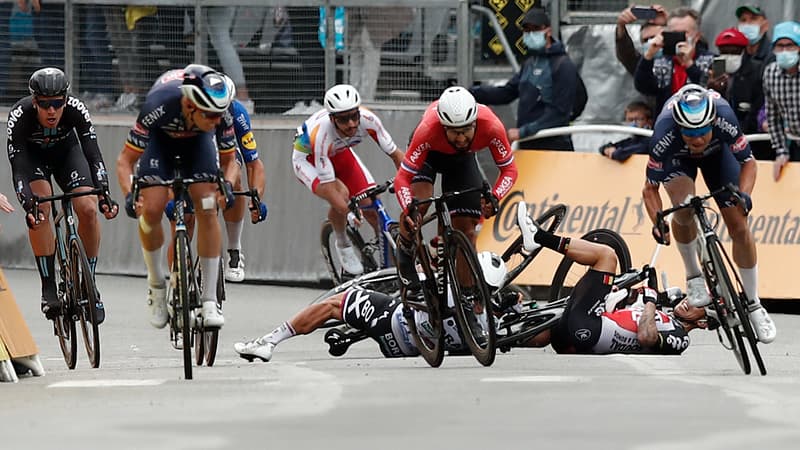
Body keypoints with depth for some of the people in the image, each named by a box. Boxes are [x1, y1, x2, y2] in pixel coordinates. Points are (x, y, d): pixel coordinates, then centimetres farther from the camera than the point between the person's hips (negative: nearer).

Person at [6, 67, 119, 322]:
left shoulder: (76, 110, -33)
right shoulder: (19, 116, -36)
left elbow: (93, 155, -36)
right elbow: (18, 170, -38)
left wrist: (104, 195, -50)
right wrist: (29, 206, -53)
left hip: (66, 149, 1)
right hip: (31, 155, -1)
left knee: (88, 209, -19)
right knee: (41, 206, -28)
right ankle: (48, 287, -21)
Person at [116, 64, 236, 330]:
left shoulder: (222, 112, -34)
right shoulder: (159, 106, -42)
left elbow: (228, 159, -14)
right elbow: (125, 160, -31)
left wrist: (226, 183, -36)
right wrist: (129, 196, -48)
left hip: (197, 139, 1)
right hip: (161, 136, -1)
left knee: (207, 209, -16)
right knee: (151, 210, -18)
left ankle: (209, 301, -13)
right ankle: (156, 285, 7)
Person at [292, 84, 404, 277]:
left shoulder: (367, 120, -31)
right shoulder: (321, 133, -42)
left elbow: (396, 154, -19)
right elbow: (327, 184, -40)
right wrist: (348, 213, -53)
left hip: (339, 154, 4)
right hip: (307, 158, -4)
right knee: (341, 195, -32)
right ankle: (343, 245, -6)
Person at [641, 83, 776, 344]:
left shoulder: (724, 120, -41)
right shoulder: (664, 135, -41)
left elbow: (748, 162, -23)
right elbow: (650, 188, -28)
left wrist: (744, 194, -41)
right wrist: (657, 223, -44)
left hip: (717, 151, 1)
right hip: (677, 157, -1)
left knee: (738, 224, -7)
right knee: (684, 205, -30)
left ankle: (753, 305, 7)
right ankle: (694, 278, -7)